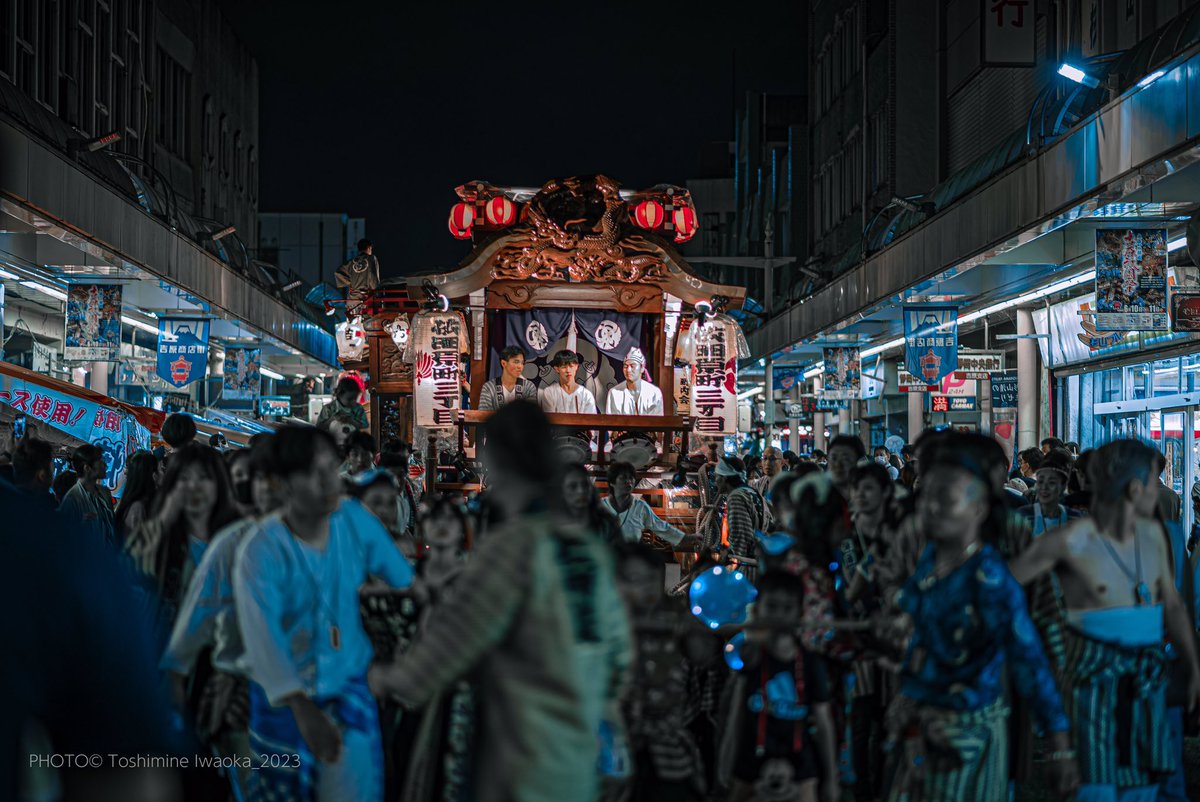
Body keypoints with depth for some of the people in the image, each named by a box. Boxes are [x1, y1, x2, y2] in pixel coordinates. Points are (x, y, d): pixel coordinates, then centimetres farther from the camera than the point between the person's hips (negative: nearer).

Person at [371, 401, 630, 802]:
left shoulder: (515, 543, -14)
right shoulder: (590, 550, 7)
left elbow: (455, 634, -11)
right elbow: (615, 645, 14)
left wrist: (393, 679, 5)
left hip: (529, 759, -7)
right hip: (579, 756, 7)